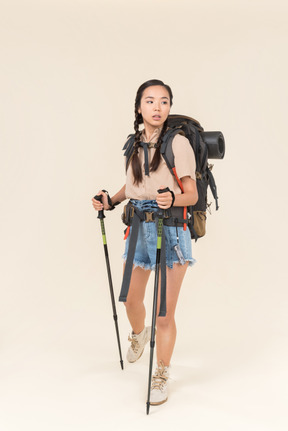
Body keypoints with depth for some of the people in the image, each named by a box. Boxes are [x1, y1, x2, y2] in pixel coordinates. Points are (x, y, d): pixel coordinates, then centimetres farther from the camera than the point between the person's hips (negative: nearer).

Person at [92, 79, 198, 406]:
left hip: (171, 231, -5)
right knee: (131, 300, 19)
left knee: (164, 314, 1)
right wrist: (111, 201, 3)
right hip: (139, 229, 5)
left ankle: (161, 376, 23)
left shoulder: (178, 143, -12)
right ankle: (139, 334, 54)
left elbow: (192, 195, -13)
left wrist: (172, 199, -33)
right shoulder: (134, 143, 5)